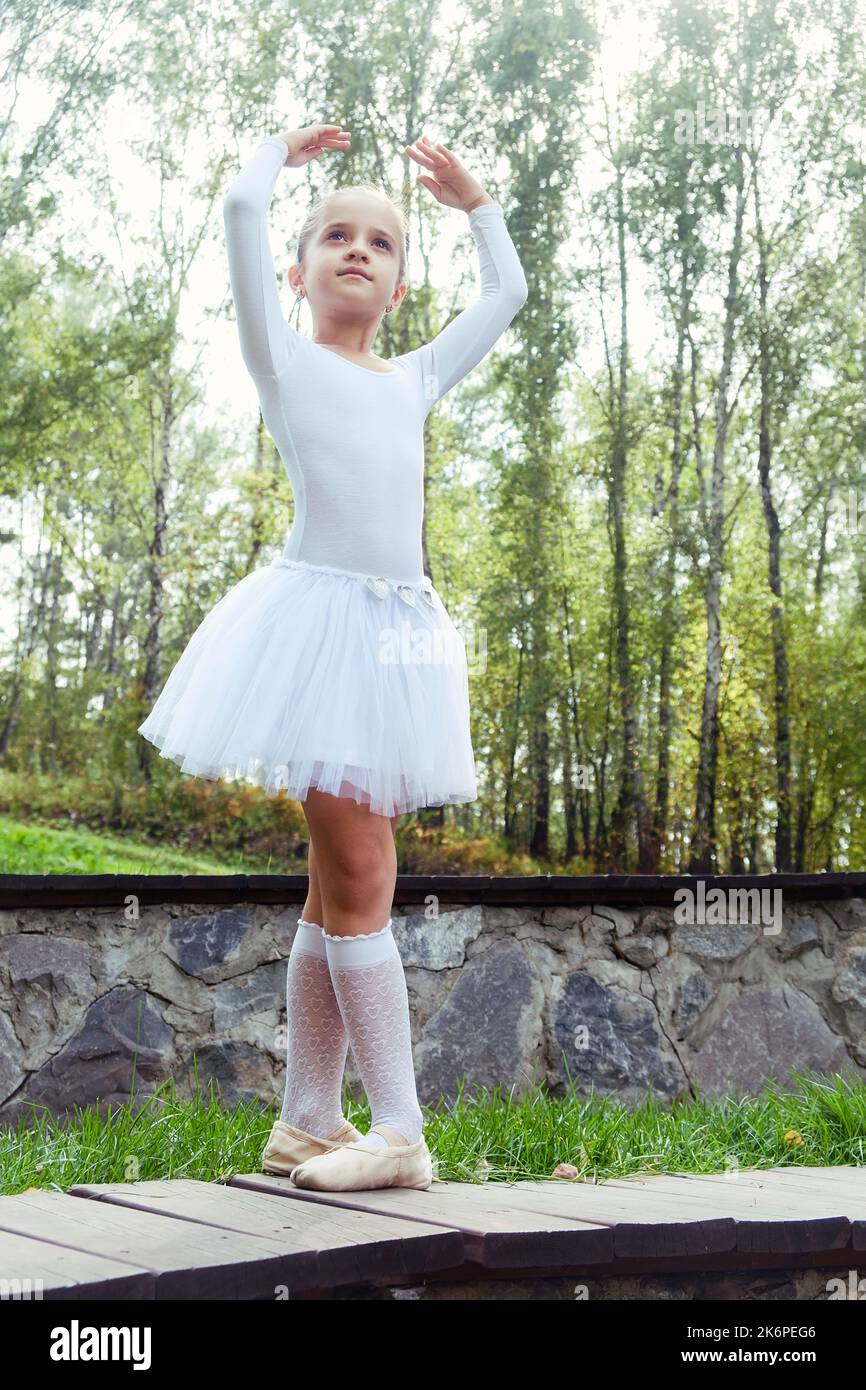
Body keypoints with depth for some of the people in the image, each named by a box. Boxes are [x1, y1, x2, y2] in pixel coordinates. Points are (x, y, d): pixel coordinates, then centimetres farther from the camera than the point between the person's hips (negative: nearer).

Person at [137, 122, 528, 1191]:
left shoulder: (414, 382, 22)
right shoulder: (284, 359, 6)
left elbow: (507, 293, 34)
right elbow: (240, 208, -2)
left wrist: (473, 202, 35)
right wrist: (283, 151, 16)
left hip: (399, 633, 6)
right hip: (317, 616, -6)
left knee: (343, 886, 7)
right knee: (358, 878, -11)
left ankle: (308, 1120, 13)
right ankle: (397, 1128, -8)